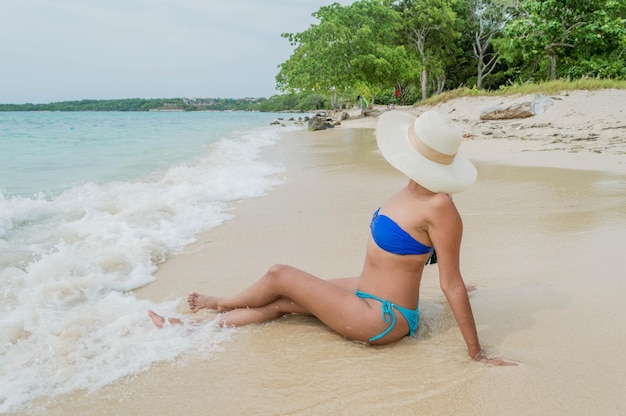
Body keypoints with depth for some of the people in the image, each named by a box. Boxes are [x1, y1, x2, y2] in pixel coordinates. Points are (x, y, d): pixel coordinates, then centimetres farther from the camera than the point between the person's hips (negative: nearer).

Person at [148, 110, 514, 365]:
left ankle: (220, 304, 31)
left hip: (382, 319, -8)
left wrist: (477, 353, -16)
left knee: (279, 275, 0)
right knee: (281, 303, 11)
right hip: (367, 291, 8)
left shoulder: (439, 206, -27)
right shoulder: (415, 190, -2)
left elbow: (452, 283, -23)